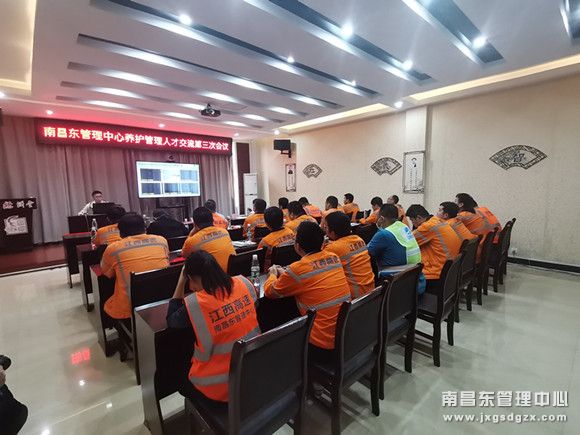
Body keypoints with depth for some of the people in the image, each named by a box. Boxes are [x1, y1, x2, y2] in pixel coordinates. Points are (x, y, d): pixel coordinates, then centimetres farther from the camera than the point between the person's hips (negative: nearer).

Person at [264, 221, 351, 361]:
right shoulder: (334, 258, -1)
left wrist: (273, 274, 18)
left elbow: (270, 292, -1)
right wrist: (284, 274, 19)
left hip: (323, 346, -6)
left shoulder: (297, 269, -19)